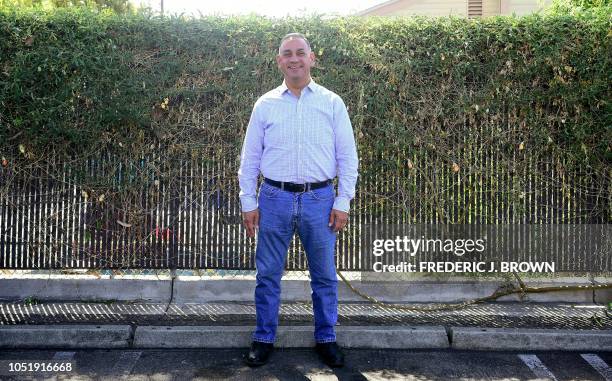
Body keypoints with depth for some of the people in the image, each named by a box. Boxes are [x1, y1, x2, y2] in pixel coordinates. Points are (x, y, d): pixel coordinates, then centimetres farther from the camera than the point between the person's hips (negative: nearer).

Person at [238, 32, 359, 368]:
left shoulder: (332, 103, 2)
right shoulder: (265, 104, 4)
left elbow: (347, 156, 2)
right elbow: (250, 157, 6)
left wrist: (343, 202, -3)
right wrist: (248, 203, 2)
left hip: (319, 200, 0)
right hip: (275, 199, 1)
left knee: (325, 276, 10)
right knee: (268, 274, 8)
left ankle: (326, 339, 27)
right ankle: (263, 339, 25)